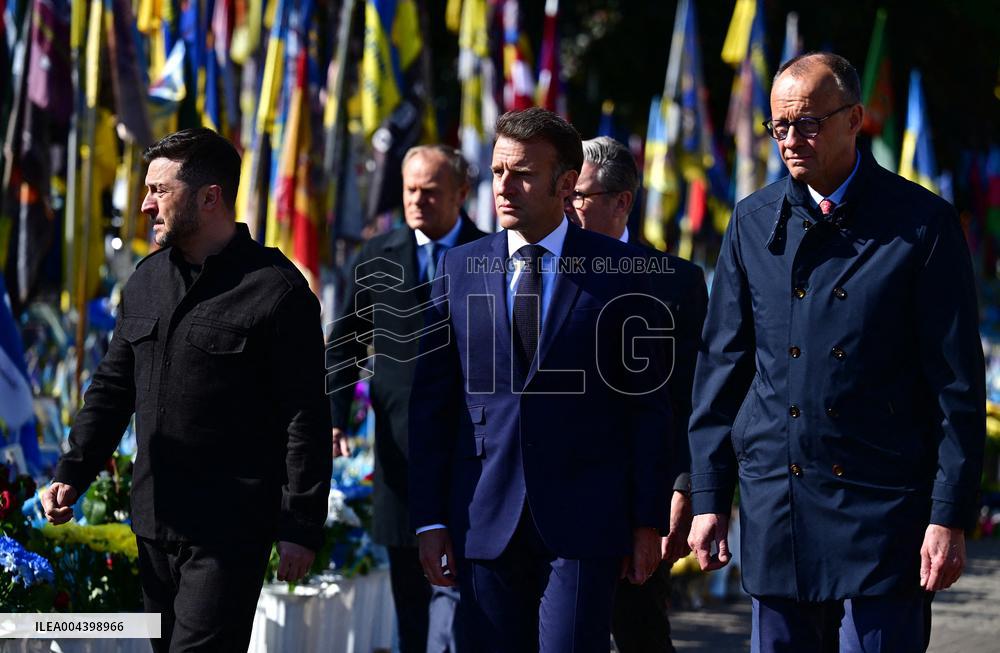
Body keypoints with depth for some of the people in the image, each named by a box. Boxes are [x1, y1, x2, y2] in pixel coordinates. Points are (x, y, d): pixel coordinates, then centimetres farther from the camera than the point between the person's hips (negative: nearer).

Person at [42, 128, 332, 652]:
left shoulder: (277, 291, -10)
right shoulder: (146, 279, 12)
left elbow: (305, 418, -10)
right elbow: (112, 387, 18)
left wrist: (301, 527, -11)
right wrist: (72, 473, 6)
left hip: (230, 532, -7)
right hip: (153, 525, 7)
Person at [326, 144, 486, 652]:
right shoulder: (376, 258, 8)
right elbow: (345, 347, 9)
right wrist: (334, 416, -5)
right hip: (399, 448, 3)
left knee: (453, 578, -13)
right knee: (407, 587, 10)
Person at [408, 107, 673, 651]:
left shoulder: (615, 270, 2)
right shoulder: (459, 269, 9)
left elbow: (647, 401, 2)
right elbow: (431, 402, 9)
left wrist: (648, 522, -2)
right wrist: (429, 520, 3)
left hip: (582, 523, -3)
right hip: (485, 522, 3)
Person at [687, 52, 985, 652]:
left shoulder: (923, 224, -3)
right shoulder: (754, 222, 8)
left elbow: (958, 382, -3)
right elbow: (723, 366, 12)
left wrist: (951, 515, -8)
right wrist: (709, 497, 8)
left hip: (882, 509, -4)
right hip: (777, 509, 4)